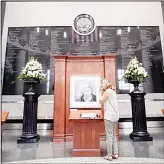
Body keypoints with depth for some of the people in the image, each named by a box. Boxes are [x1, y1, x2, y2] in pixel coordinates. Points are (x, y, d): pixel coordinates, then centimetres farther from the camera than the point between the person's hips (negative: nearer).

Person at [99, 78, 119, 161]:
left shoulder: (107, 91, -10)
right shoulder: (112, 91, 18)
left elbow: (101, 101, -6)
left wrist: (101, 92, 0)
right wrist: (102, 91, 16)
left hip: (109, 116, -10)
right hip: (115, 116, 10)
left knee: (109, 136, -2)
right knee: (113, 135, 16)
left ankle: (109, 155, 7)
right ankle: (115, 154, 22)